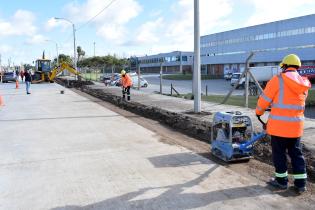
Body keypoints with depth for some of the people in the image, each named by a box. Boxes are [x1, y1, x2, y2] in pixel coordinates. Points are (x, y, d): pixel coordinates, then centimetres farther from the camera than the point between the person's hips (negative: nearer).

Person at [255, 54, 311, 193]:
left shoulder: (278, 80, -12)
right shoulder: (304, 84, 6)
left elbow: (264, 100, -7)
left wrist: (259, 112, 12)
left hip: (279, 125, -5)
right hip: (296, 126, 6)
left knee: (279, 153, 9)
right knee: (296, 153, 15)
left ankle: (281, 180, 20)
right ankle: (300, 183, 19)